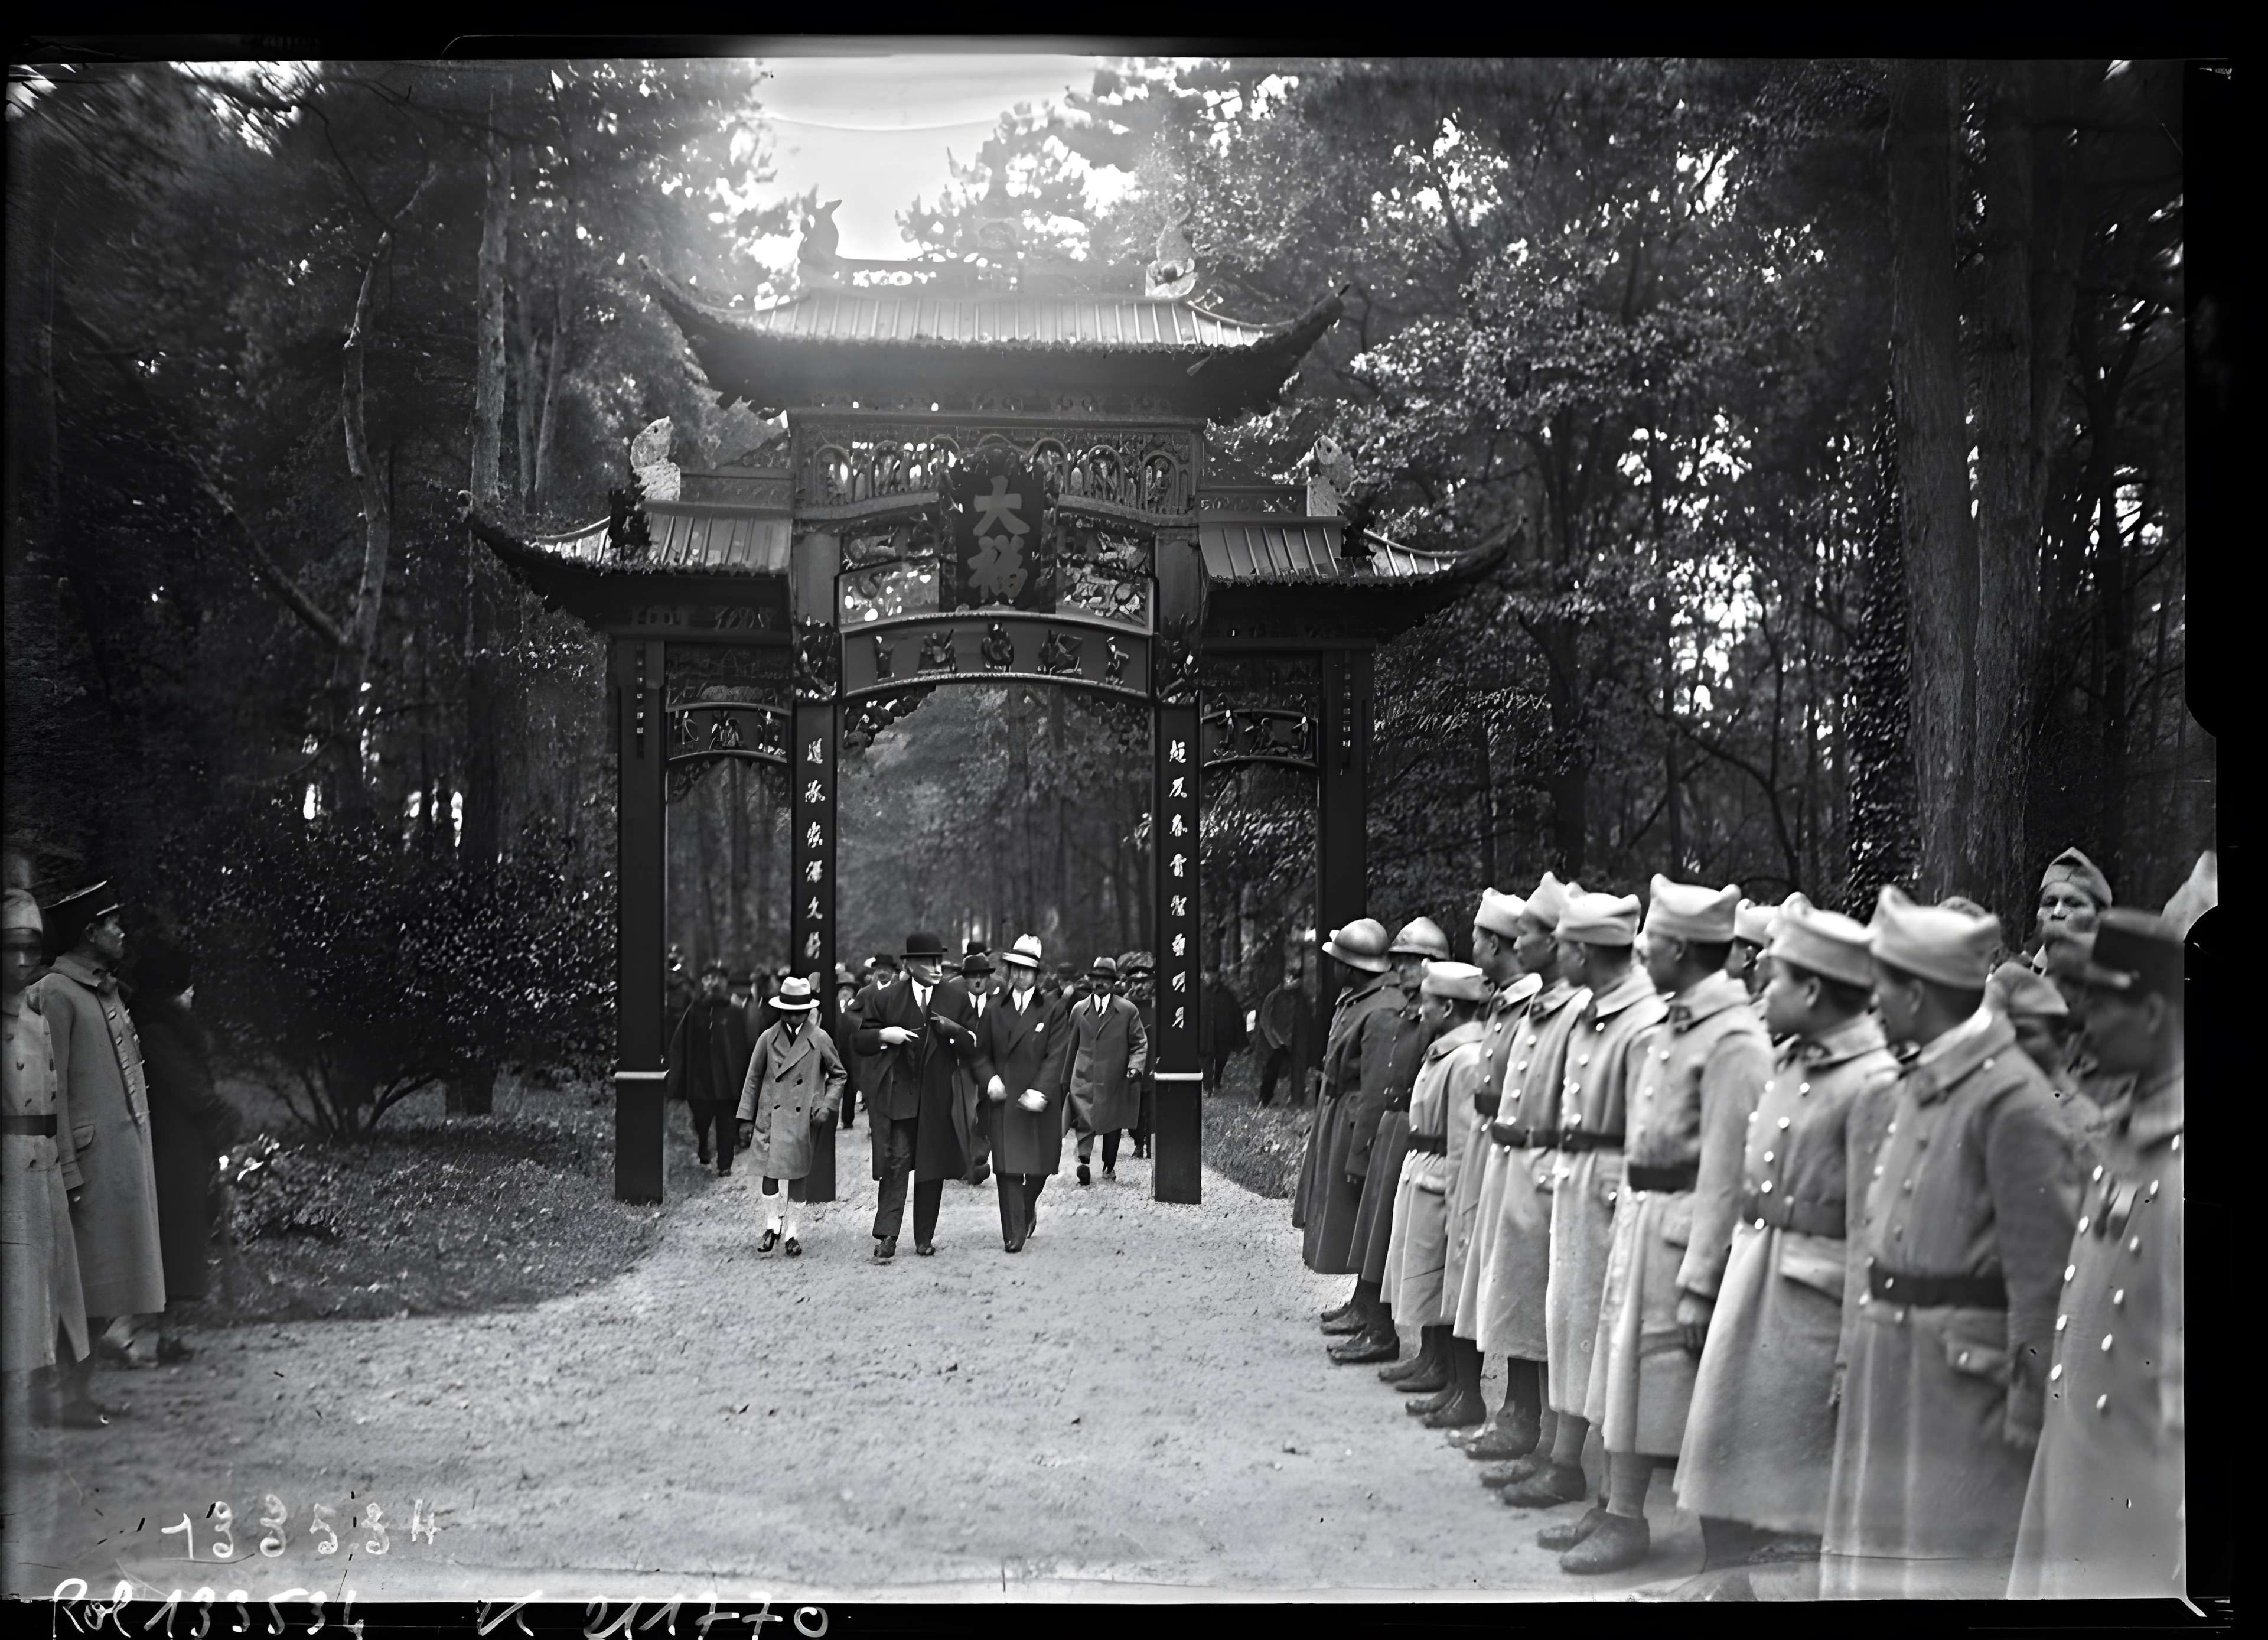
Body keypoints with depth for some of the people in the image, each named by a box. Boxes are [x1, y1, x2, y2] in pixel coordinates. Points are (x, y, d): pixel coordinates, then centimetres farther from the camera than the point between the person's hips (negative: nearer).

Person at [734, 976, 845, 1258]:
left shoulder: (820, 1040, -1)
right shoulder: (768, 1038, 1)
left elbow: (838, 1076, 10)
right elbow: (753, 1079, 8)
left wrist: (826, 1107, -2)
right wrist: (746, 1117, 7)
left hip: (804, 1119, -1)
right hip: (771, 1117, 1)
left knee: (798, 1175, 4)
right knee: (770, 1171, -4)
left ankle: (793, 1233, 15)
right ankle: (771, 1227, 14)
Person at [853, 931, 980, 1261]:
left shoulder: (958, 997, 5)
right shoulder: (885, 998, 3)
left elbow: (974, 1047, 4)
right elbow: (862, 1041, 8)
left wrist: (955, 1031, -16)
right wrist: (884, 1035, -12)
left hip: (939, 1095, 2)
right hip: (897, 1094, -2)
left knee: (933, 1168, 7)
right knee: (896, 1164, -11)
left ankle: (925, 1238, 18)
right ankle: (887, 1237, -10)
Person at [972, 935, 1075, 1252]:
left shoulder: (1055, 1010, 1)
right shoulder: (995, 1011, 8)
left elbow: (1056, 1056, -7)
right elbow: (981, 1054, 11)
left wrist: (1040, 1091, -19)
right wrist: (990, 1079, -8)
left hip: (1041, 1103, -1)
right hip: (1004, 1100, 1)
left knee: (1040, 1164, 8)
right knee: (1007, 1167, -7)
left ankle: (1028, 1208, 38)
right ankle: (1013, 1235, -4)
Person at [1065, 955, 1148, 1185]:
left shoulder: (1128, 1011, 2)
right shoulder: (1079, 1009, 8)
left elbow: (1140, 1044, 4)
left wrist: (1135, 1066, -13)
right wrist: (1067, 1073, 16)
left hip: (1115, 1079, 0)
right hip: (1084, 1078, 0)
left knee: (1113, 1123, 8)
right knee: (1084, 1121, -13)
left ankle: (1109, 1166, 18)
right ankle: (1084, 1162, -17)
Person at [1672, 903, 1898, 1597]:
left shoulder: (1873, 1082, -17)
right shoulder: (1789, 1060, 9)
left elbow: (1869, 1230, -19)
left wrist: (1855, 1353, -19)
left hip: (1813, 1293, -8)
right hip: (1752, 1271, 9)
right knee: (1725, 1436, 16)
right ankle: (1726, 1573, 30)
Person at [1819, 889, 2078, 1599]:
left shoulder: (2011, 1099, -17)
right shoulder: (1919, 1085, 11)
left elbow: (2042, 1267, -18)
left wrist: (2028, 1405, -16)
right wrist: (1865, 1351, 15)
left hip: (1966, 1372, -8)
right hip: (1891, 1355, 9)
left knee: (1959, 1565, -1)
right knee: (1886, 1550, 16)